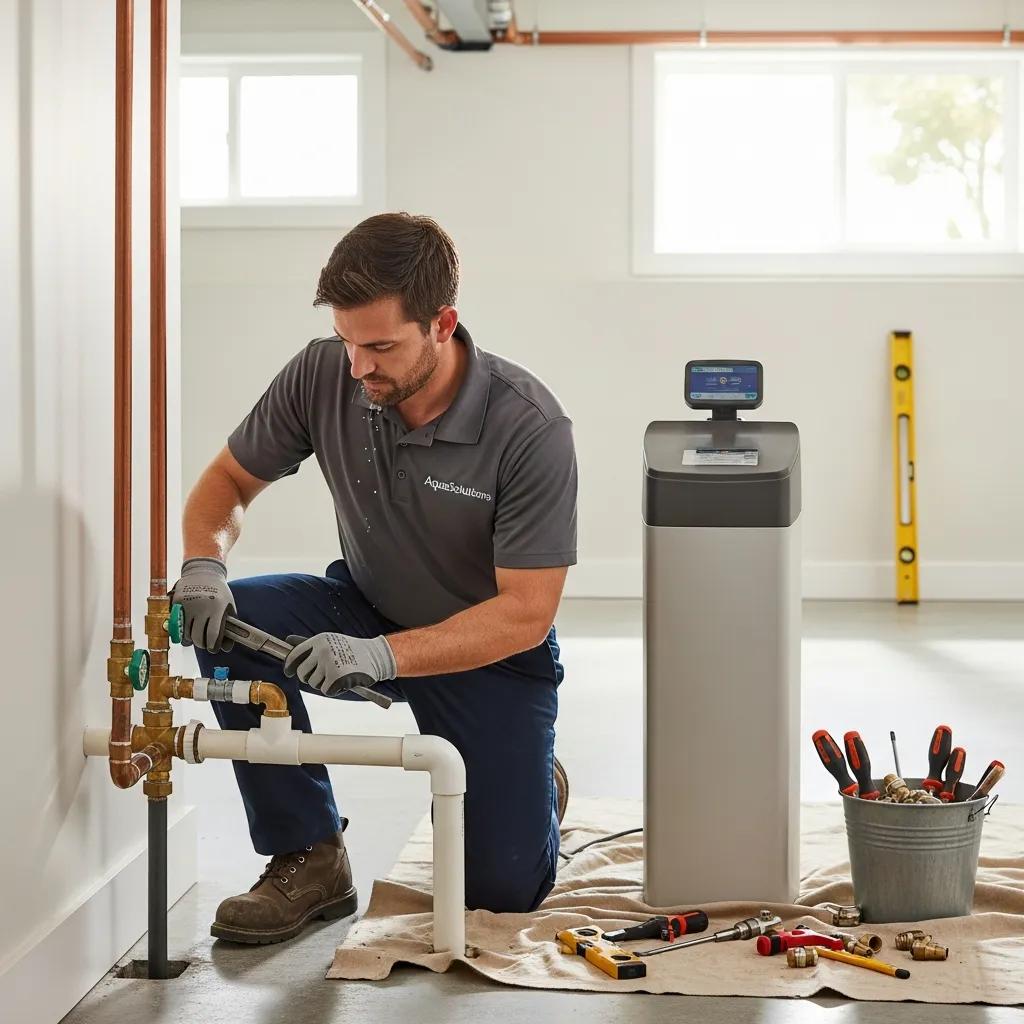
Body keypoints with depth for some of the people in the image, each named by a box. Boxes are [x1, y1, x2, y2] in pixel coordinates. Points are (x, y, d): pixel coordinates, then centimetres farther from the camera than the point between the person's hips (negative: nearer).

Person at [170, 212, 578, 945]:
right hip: (368, 609, 3)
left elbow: (525, 613, -27)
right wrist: (204, 564, -27)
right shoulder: (322, 375, -19)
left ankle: (531, 785, 26)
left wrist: (381, 656, -40)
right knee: (229, 624, -27)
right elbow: (230, 480, -4)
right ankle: (310, 859, -12)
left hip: (491, 652, -3)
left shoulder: (530, 428, -30)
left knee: (504, 889, -11)